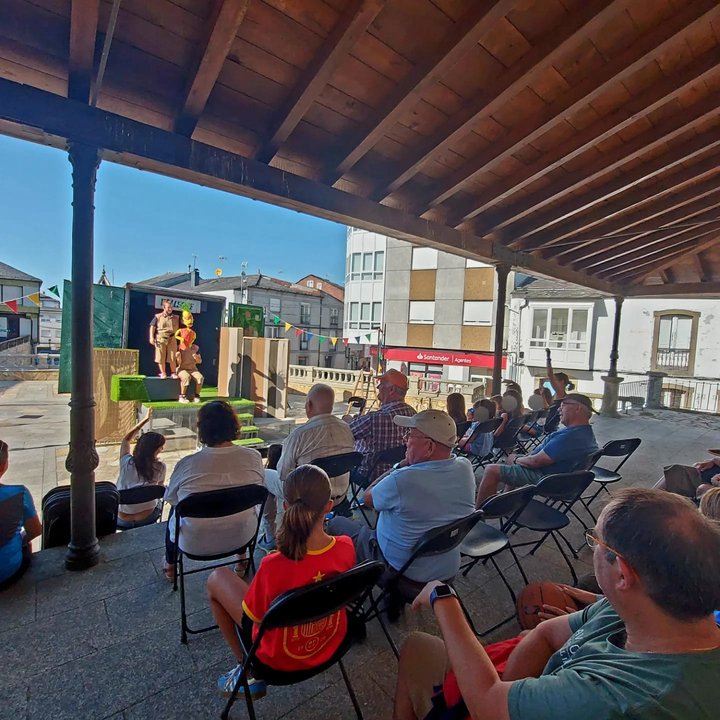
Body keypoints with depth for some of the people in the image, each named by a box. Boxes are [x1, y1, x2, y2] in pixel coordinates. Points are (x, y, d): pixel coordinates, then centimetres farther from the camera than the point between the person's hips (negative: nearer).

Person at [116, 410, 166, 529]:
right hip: (146, 519, -1)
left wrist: (145, 420, 7)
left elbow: (126, 440, 1)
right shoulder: (160, 468, -21)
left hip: (121, 521, 1)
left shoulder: (127, 463, -19)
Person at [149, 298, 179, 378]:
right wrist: (152, 337, -8)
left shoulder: (176, 318, 10)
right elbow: (152, 327, 1)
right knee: (161, 358, 1)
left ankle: (173, 373, 13)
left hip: (172, 339, 2)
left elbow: (179, 329, 16)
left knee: (173, 358, 2)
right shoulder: (158, 316, 3)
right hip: (161, 339, -1)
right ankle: (163, 373, 13)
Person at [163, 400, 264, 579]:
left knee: (175, 515, 31)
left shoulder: (186, 464, -23)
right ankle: (242, 559, 47)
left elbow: (171, 500, -5)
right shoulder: (253, 457, -18)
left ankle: (170, 565, 51)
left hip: (195, 543, -1)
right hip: (241, 537, 1)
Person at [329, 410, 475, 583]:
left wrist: (402, 464, -10)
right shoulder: (466, 468, -16)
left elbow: (368, 498, -13)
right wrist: (409, 464, -7)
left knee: (336, 523, 15)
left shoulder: (402, 480, -35)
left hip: (402, 571, -6)